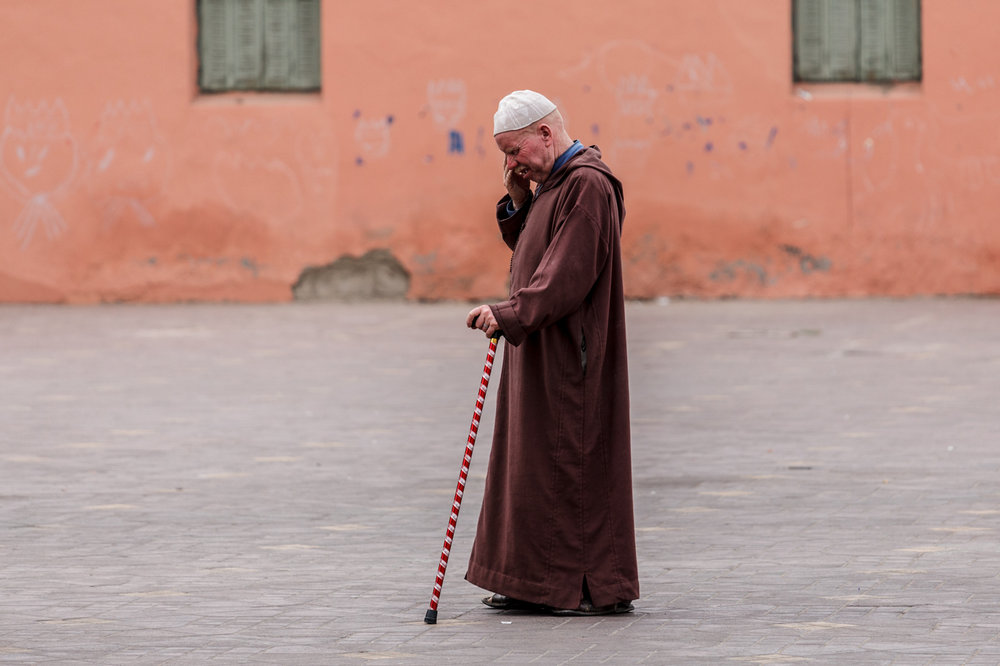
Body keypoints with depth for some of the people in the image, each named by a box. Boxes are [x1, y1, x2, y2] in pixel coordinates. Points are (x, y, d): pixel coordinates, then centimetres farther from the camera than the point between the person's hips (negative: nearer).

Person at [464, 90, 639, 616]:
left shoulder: (587, 186, -17)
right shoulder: (552, 183, 16)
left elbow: (566, 278, -25)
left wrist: (509, 315, -31)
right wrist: (518, 203, 6)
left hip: (570, 359, -10)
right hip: (539, 352, 10)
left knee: (575, 466, -5)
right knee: (531, 465, 11)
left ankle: (599, 587, 1)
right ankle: (534, 581, 16)